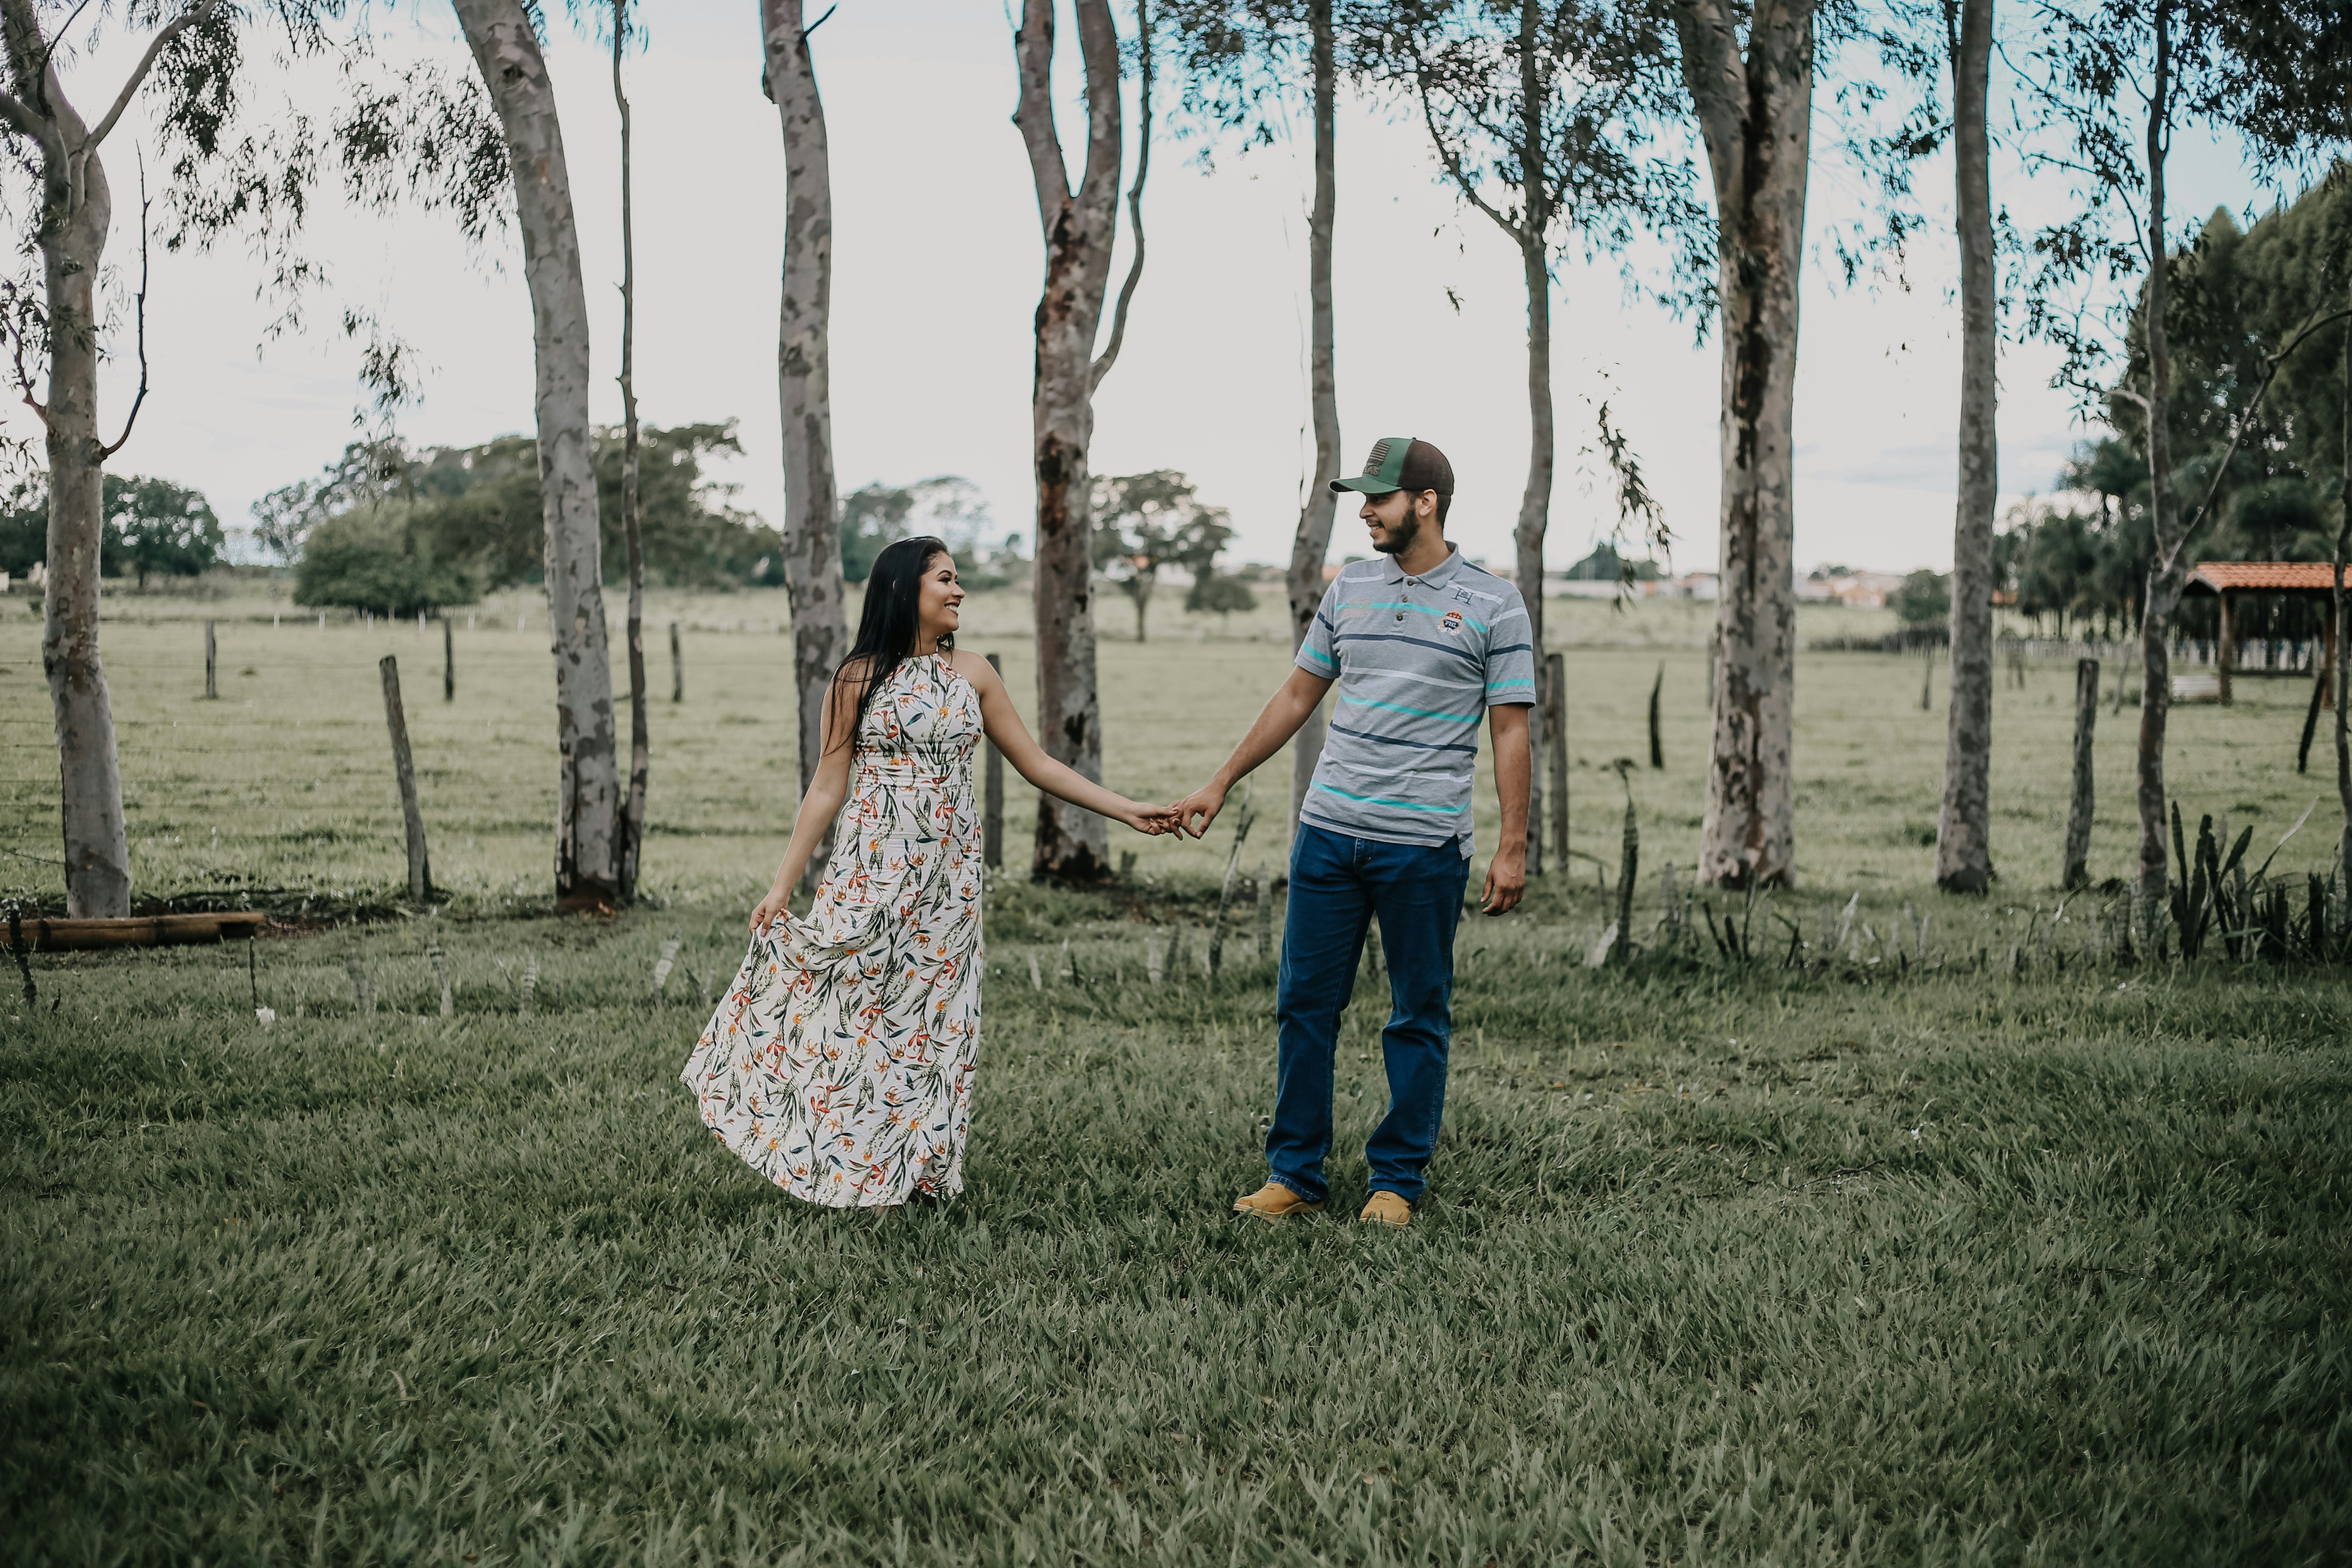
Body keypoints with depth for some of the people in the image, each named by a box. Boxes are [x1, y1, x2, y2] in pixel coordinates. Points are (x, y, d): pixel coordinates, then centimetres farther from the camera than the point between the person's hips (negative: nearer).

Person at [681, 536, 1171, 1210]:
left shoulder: (972, 675, 7)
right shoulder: (857, 678, -1)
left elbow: (1035, 763, 10)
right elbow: (827, 788, 1)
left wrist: (1126, 809, 5)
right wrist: (783, 884, -3)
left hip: (948, 875, 3)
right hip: (872, 869, -3)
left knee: (931, 1015, 4)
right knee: (850, 1005, -4)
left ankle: (907, 1171, 14)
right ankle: (843, 1166, 9)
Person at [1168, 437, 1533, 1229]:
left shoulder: (1493, 605, -2)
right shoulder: (1350, 587, 11)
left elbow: (1511, 731, -2)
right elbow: (1298, 696, 18)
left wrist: (1512, 847, -8)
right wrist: (1219, 785, 17)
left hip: (1426, 844, -4)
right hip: (1327, 831, 4)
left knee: (1419, 1016, 5)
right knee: (1305, 1002, 5)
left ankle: (1396, 1182, 15)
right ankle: (1293, 1173, 14)